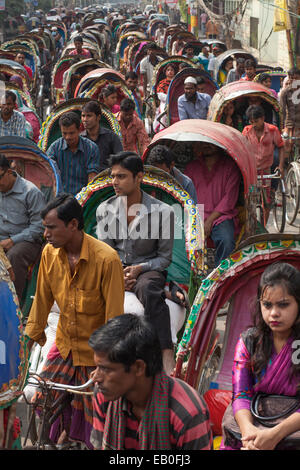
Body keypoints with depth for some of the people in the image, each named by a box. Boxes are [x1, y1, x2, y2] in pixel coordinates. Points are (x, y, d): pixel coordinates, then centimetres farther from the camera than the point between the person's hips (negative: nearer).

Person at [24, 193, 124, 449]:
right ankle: (68, 429, 44)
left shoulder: (107, 259, -26)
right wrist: (35, 330, 17)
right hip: (64, 344, 5)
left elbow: (114, 313, -20)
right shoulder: (49, 253, -9)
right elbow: (43, 296, 7)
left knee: (96, 413, 6)